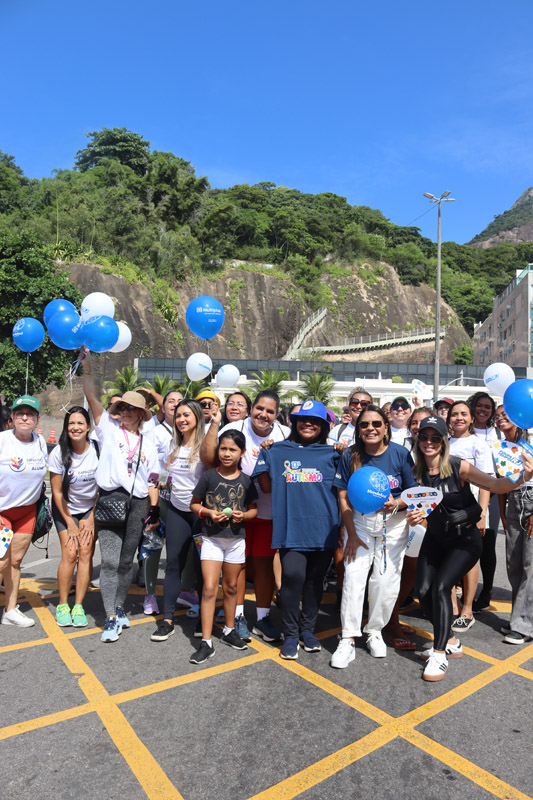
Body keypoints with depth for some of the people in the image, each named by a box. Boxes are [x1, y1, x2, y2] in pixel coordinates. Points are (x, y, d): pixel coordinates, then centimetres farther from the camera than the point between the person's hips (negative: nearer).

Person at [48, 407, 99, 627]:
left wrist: (92, 519, -6)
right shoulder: (58, 453, -17)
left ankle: (78, 607, 1)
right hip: (65, 509, 0)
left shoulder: (97, 450, -17)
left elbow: (102, 488, -7)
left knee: (86, 553, -10)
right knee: (70, 554, -10)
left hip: (91, 507, 1)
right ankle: (62, 606, 7)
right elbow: (57, 492, -9)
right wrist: (70, 523, -7)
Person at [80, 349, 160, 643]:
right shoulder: (109, 428, 7)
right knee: (109, 561, -5)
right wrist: (87, 369, -13)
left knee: (126, 561, 10)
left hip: (138, 503, 3)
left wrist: (154, 510, 4)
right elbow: (92, 397, -4)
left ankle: (119, 608, 26)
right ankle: (111, 619, 3)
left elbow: (152, 480, 11)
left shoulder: (147, 443, 13)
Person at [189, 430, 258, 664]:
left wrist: (243, 515, -13)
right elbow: (194, 504, 2)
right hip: (211, 538, -2)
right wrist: (208, 512, -16)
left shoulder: (246, 481, -2)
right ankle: (206, 642, 2)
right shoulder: (208, 476, -6)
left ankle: (229, 631, 34)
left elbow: (254, 509, 8)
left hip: (236, 539, 2)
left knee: (231, 587, 15)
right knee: (209, 588, -7)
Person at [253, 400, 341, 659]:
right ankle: (291, 634, 9)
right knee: (292, 576, -12)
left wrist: (345, 455, 0)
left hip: (323, 528, 2)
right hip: (291, 527, -1)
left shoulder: (331, 454, 9)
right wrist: (265, 454, 2)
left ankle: (307, 629, 31)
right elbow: (267, 487, 9)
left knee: (315, 579, 10)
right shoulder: (279, 451, 9)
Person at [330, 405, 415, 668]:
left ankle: (375, 631, 24)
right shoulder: (351, 455, -7)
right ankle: (348, 640, 4)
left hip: (393, 524, 0)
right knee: (353, 577, -8)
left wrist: (396, 503, -25)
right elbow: (343, 497, -4)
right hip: (359, 522, 0)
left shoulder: (400, 454, -9)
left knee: (386, 581, 0)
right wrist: (352, 535, -7)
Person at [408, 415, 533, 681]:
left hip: (465, 539, -4)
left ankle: (440, 654, -4)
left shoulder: (458, 467, -18)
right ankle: (451, 642, 22)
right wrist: (412, 517, -20)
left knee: (440, 586, -20)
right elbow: (416, 508, 3)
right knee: (423, 590, -3)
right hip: (435, 538, 4)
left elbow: (496, 485, -25)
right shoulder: (417, 472, -6)